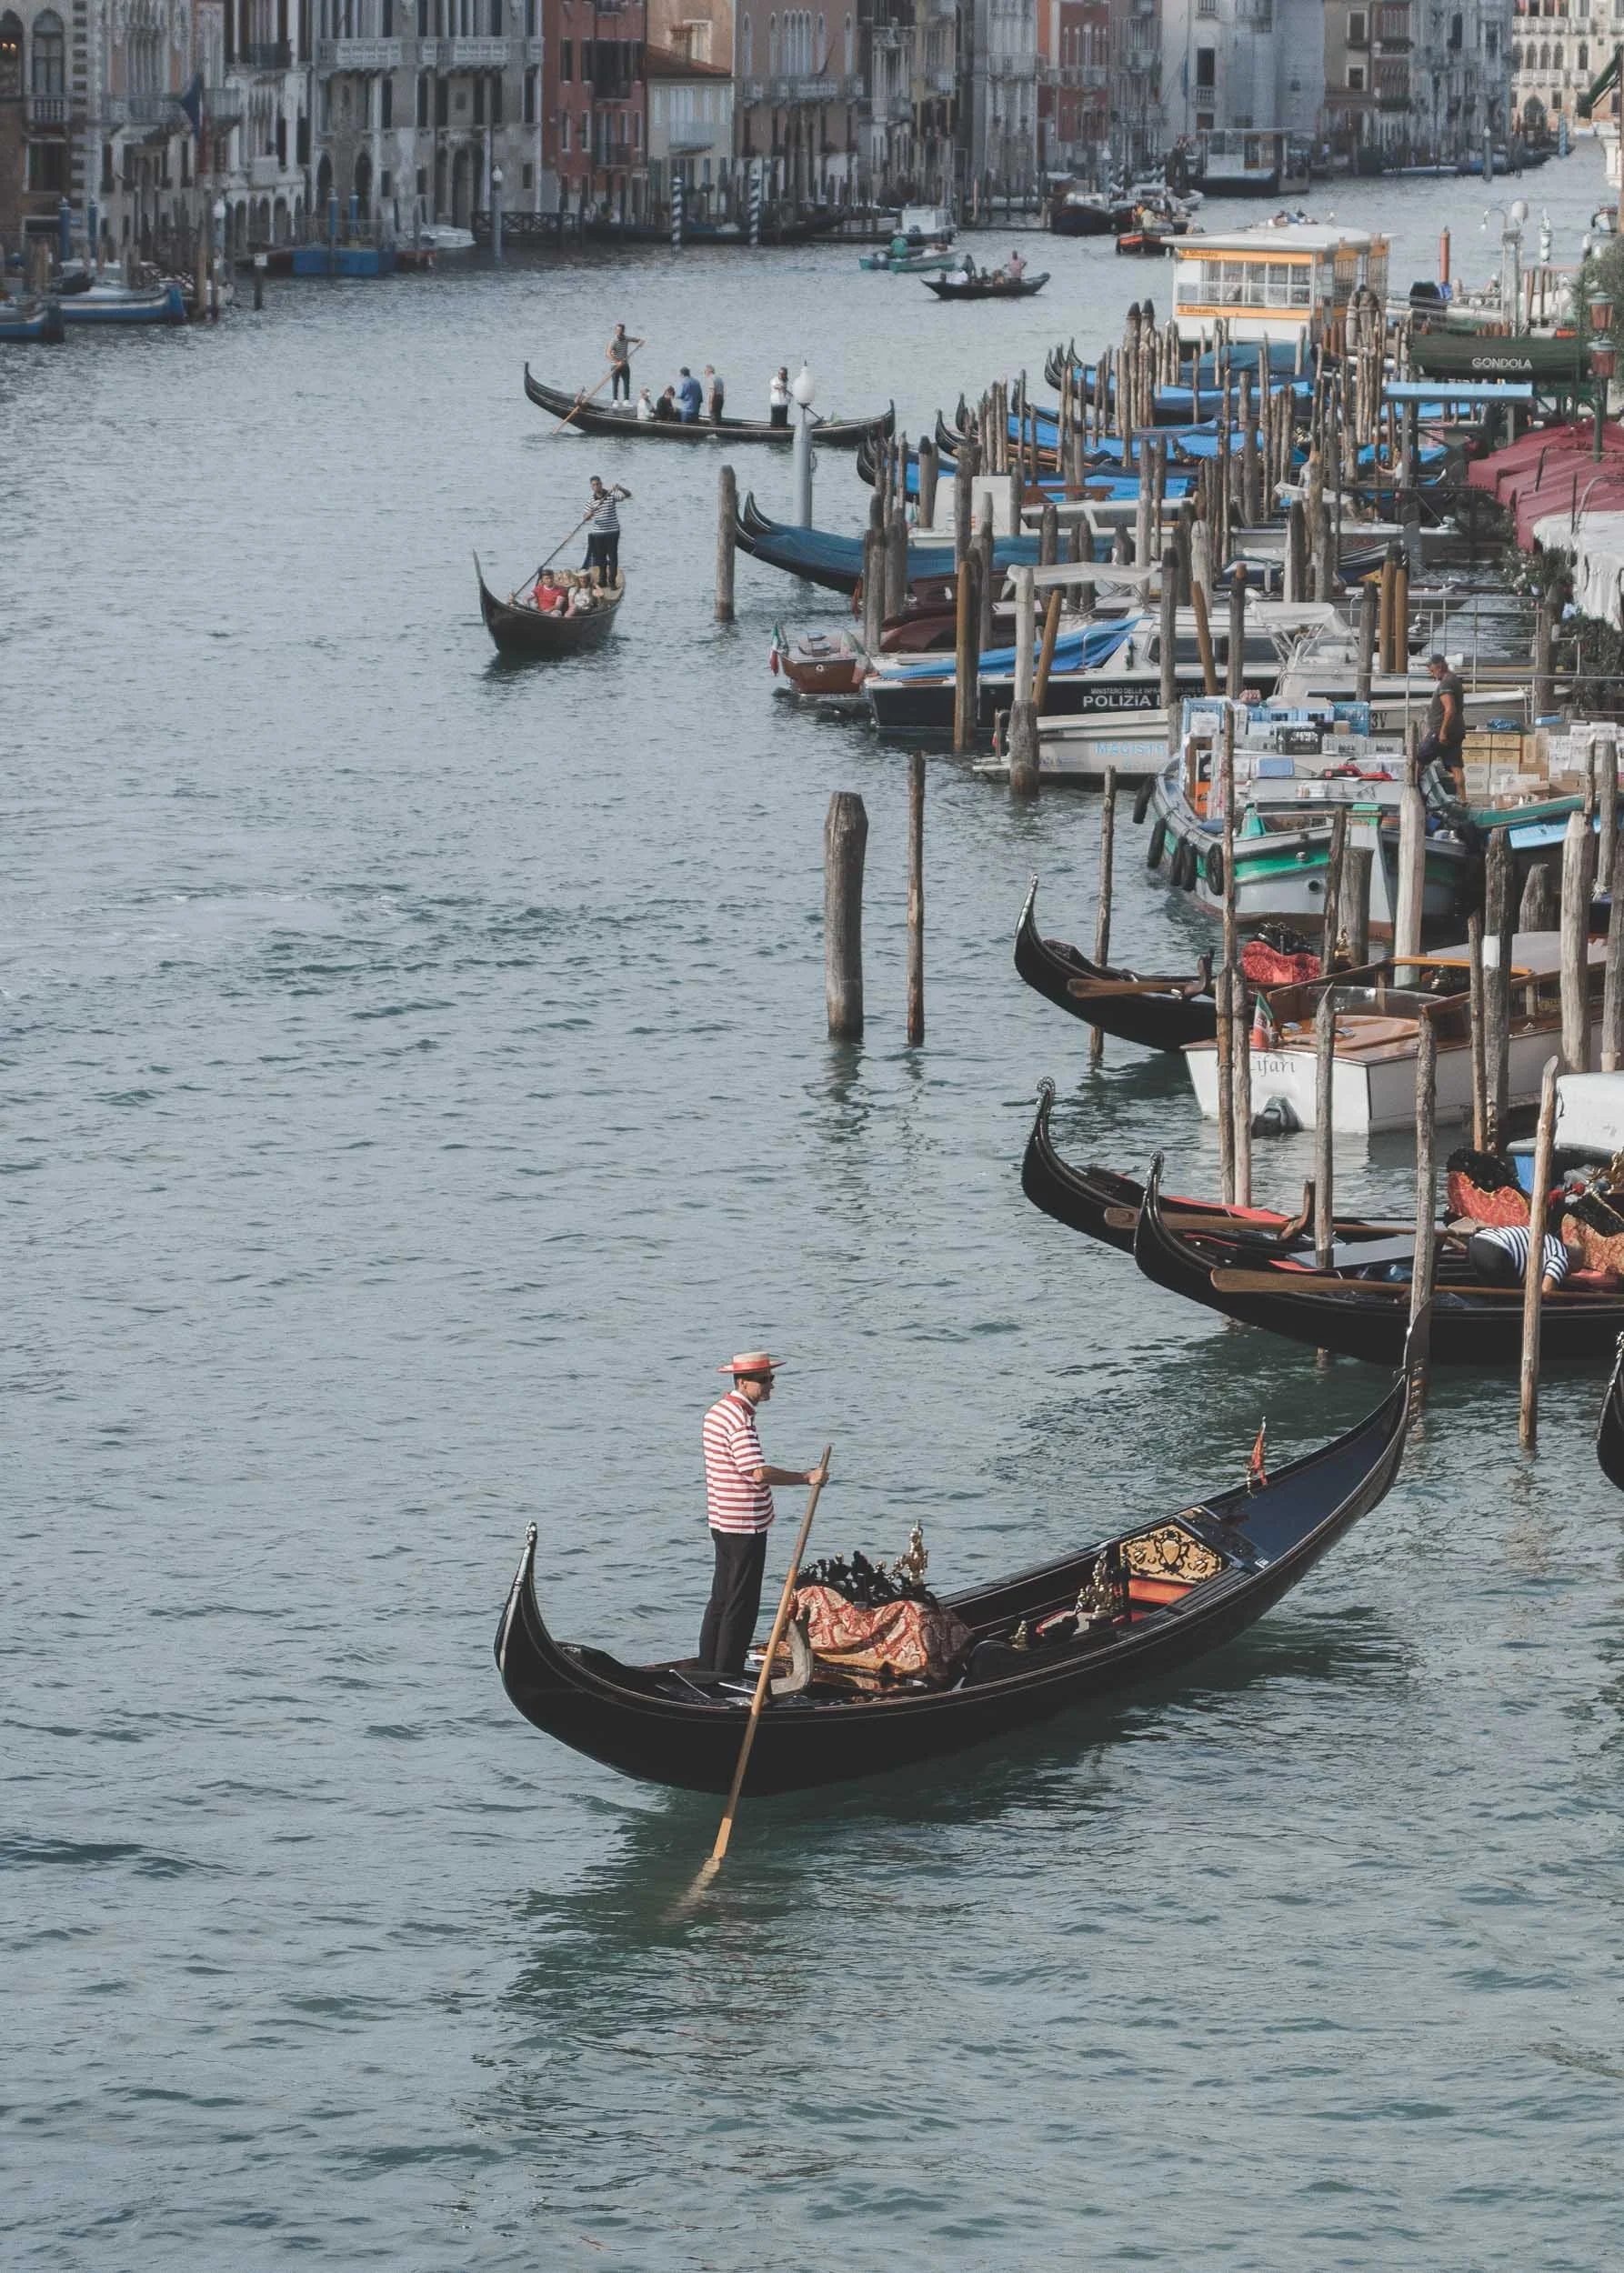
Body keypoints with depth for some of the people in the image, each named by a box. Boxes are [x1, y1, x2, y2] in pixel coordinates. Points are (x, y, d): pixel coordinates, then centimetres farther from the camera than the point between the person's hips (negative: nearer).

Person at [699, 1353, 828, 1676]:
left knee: (721, 1600, 16)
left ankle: (708, 1667, 22)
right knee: (741, 1605, -4)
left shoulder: (719, 1410, 12)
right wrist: (807, 1477, -24)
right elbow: (758, 1473, -28)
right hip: (745, 1527, -10)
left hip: (723, 1524, 10)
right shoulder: (739, 1419, -20)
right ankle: (727, 1674, -1)